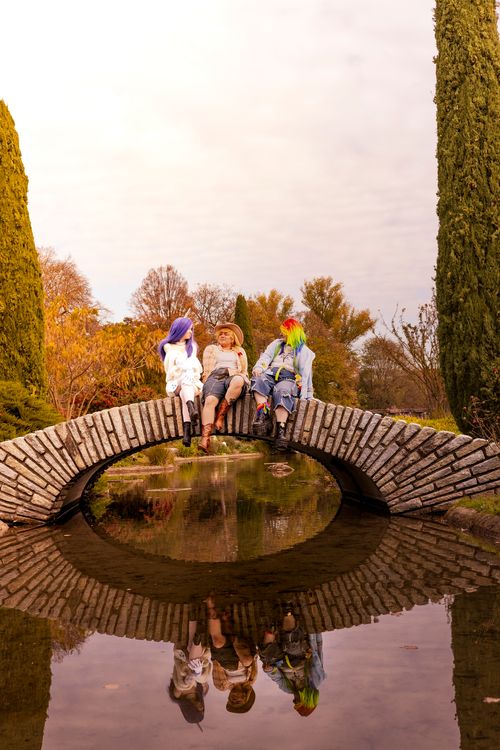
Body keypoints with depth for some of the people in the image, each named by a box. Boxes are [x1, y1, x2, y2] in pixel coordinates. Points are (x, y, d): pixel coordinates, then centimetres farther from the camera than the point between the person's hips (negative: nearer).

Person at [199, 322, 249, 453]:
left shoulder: (240, 352, 32)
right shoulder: (211, 349, 31)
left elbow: (244, 372, 24)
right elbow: (206, 369, 19)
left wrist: (238, 377, 3)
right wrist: (208, 382, 1)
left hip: (234, 377, 1)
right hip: (215, 377, 0)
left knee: (238, 381, -41)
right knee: (210, 400, -36)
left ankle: (220, 416, -32)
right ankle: (205, 438, -52)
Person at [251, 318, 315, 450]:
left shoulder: (304, 351, 18)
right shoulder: (277, 343, 30)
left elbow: (306, 374, 7)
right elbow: (266, 356, 14)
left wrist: (304, 396, -7)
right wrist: (258, 367, -10)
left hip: (289, 378, -3)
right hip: (271, 374, 3)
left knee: (282, 391, -38)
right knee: (259, 379, -33)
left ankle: (281, 431, -53)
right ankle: (264, 415, -51)